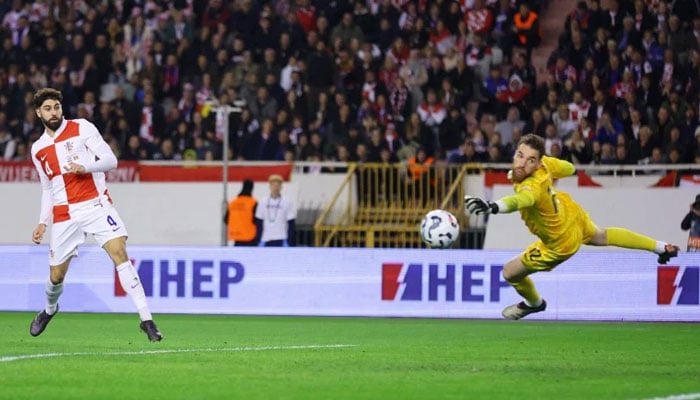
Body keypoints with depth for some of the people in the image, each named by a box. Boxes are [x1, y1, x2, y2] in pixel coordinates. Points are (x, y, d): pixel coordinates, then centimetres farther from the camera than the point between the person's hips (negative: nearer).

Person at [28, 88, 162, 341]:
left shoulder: (82, 128, 1)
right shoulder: (38, 150, 15)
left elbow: (111, 160, -5)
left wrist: (85, 167, -21)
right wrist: (43, 222, 16)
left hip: (96, 204, -4)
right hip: (64, 215, 4)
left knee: (120, 254, -21)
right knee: (56, 275, 8)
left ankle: (146, 320, -24)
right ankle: (49, 310, 44)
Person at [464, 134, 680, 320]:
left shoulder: (532, 186, -48)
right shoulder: (545, 163, -25)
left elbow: (522, 200, -75)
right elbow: (569, 168, -2)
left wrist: (493, 206, -93)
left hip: (561, 243, -7)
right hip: (573, 214, 7)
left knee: (510, 272, 8)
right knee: (601, 236, 37)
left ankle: (534, 303, 43)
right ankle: (662, 247, 58)